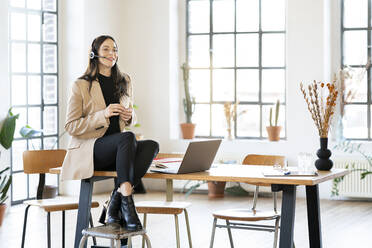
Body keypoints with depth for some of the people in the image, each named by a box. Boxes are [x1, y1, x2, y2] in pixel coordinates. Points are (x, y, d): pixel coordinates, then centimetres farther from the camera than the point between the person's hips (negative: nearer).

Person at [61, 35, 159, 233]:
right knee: (128, 137, -35)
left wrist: (129, 116, -1)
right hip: (89, 149, -5)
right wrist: (103, 115, -18)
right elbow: (70, 127, -5)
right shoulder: (81, 86, -1)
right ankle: (126, 201, -36)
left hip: (118, 150, 6)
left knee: (152, 145, -26)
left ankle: (116, 202, -27)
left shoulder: (125, 82, 15)